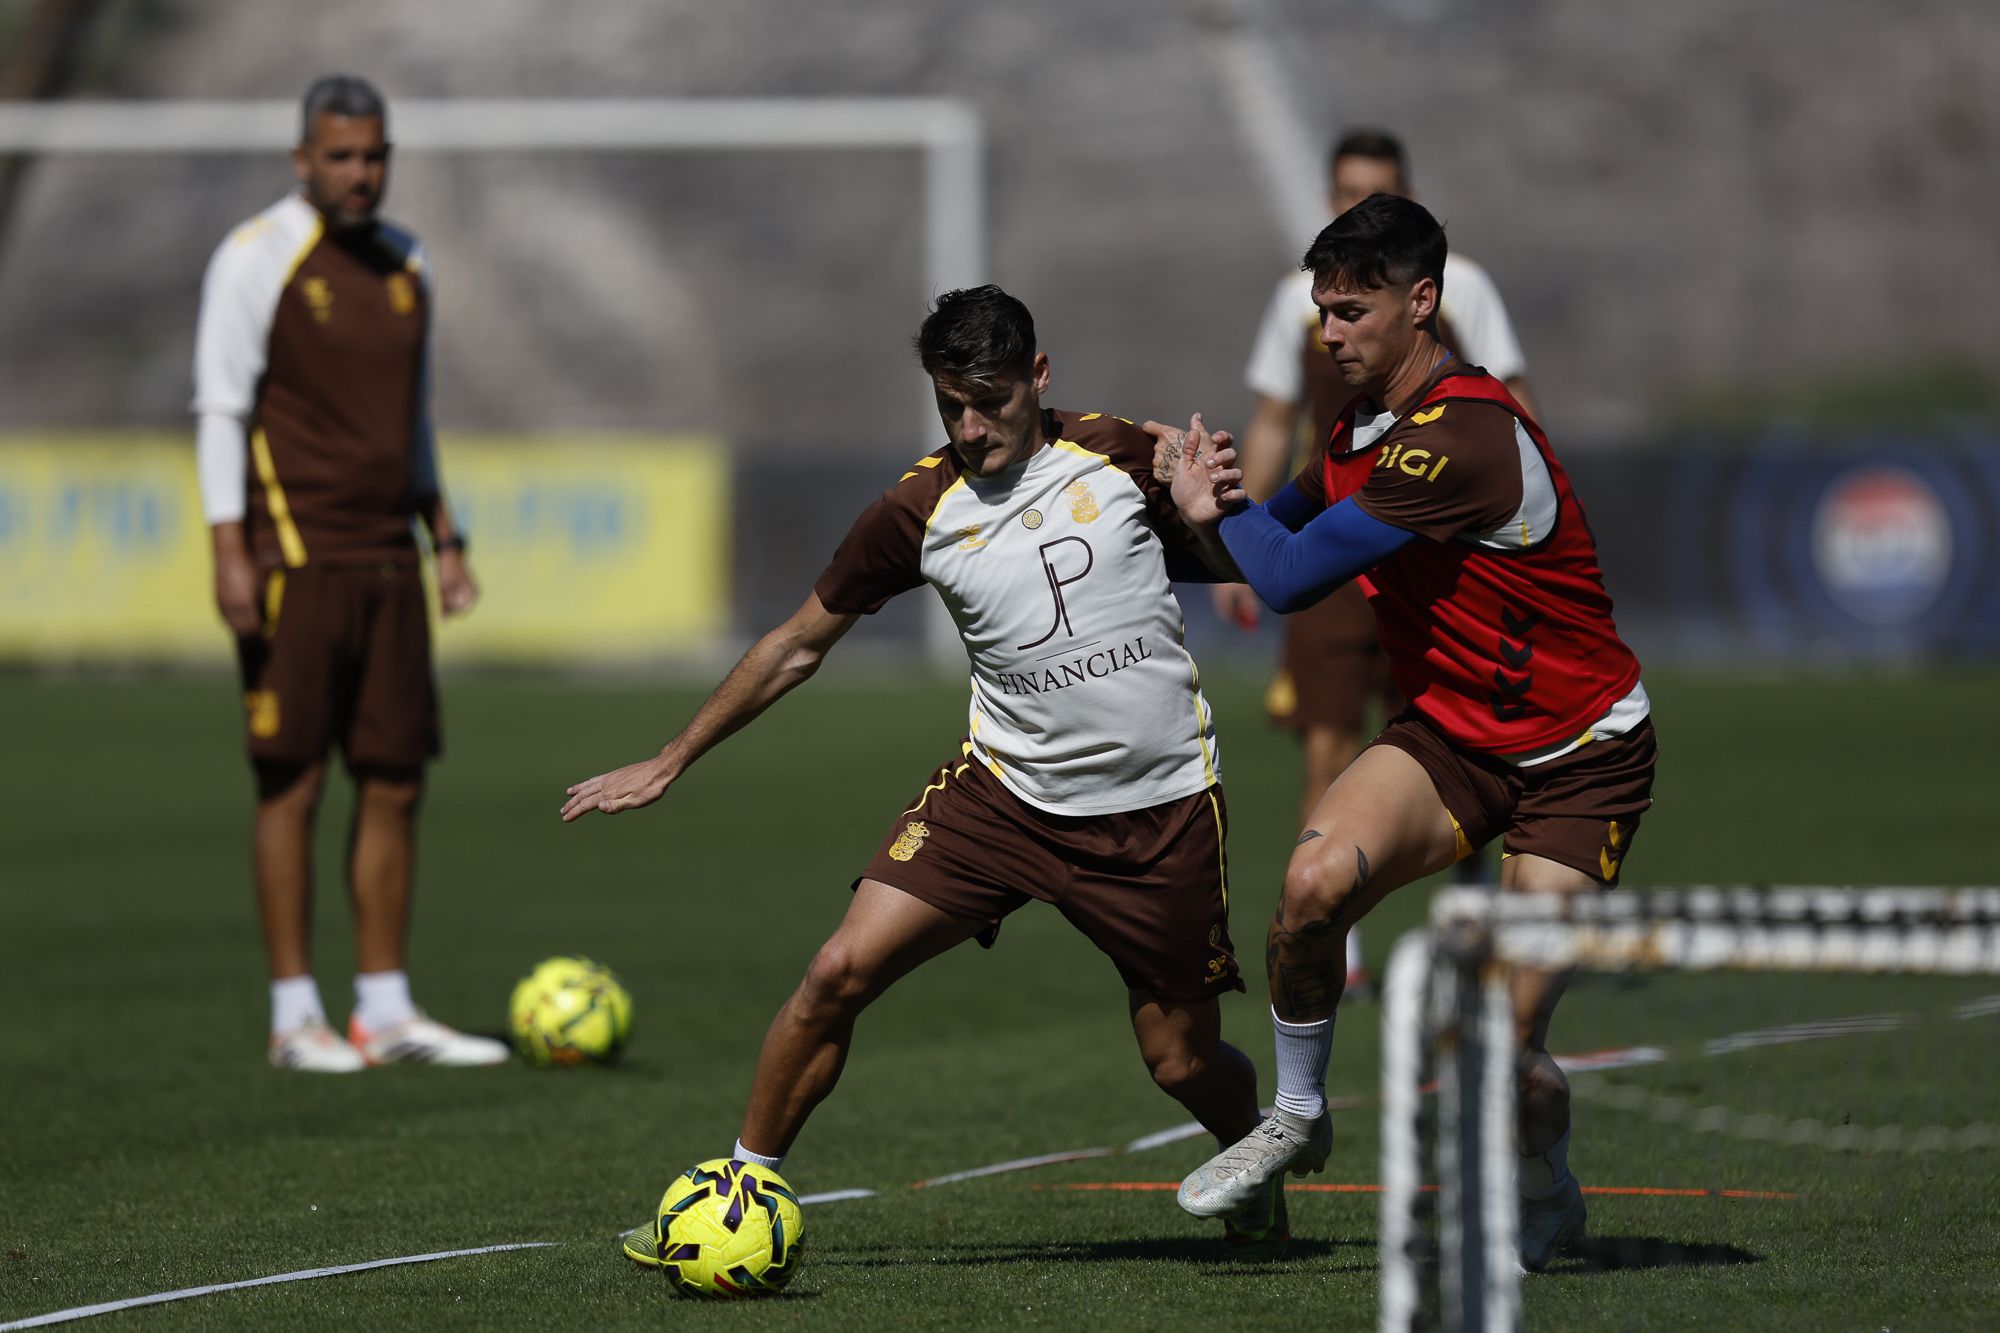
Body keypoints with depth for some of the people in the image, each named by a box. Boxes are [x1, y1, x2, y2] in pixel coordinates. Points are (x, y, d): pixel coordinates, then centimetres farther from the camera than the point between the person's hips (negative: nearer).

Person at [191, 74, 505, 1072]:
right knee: (293, 782, -4)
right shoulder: (258, 258, -6)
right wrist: (231, 551, -16)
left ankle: (386, 1011, 10)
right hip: (293, 560, -6)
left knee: (395, 782, 5)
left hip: (387, 559, 7)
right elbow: (221, 408, -9)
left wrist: (445, 540, 16)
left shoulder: (404, 263, 14)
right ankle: (295, 1018, 0)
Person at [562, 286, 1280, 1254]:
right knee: (840, 972, -13)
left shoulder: (1124, 457, -4)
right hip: (1006, 788, 1)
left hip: (1161, 806, -1)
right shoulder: (918, 511, -4)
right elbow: (797, 646, 7)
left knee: (1182, 1060, 2)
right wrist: (671, 762, 9)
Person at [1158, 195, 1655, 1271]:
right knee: (1316, 880, -23)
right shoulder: (1364, 429, 2)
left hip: (1580, 756, -7)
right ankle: (1297, 1117, 1)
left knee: (1505, 1055, -14)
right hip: (1450, 729, 7)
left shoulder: (1461, 437, -27)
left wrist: (1213, 506, -5)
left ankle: (1547, 1195, 19)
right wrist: (1216, 503, 0)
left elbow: (1288, 578, -25)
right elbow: (1281, 529, 23)